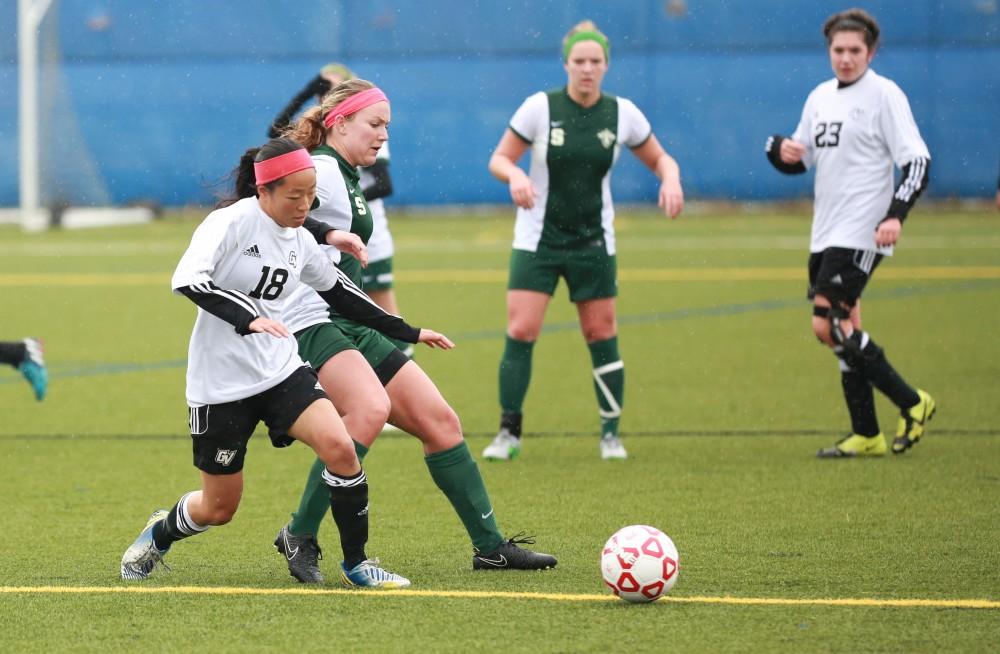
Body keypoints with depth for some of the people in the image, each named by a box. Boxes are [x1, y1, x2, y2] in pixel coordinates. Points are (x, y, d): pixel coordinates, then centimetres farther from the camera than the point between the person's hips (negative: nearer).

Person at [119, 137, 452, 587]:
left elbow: (338, 292, 22)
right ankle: (160, 533, 38)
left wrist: (405, 332, 21)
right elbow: (186, 279, -28)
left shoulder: (300, 241, 6)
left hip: (281, 371, 5)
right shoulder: (233, 222, -15)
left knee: (339, 447, -20)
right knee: (219, 507, 4)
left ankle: (356, 565, -4)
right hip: (222, 382, -5)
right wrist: (248, 318, -40)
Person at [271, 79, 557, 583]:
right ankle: (300, 536, -23)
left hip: (352, 329, 10)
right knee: (370, 409, -34)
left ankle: (490, 546, 12)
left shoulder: (349, 180, 22)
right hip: (310, 324, -10)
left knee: (439, 420, 5)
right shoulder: (321, 169, -9)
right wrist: (327, 233, -34)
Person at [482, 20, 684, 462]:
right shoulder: (540, 107, -10)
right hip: (537, 239, -1)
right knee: (520, 331, -10)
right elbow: (499, 159, -4)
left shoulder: (622, 113, -4)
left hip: (593, 242, 2)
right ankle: (509, 433, 1)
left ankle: (611, 433, 17)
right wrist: (515, 176, -27)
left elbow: (659, 158, 8)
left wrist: (670, 179, -14)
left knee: (601, 335, 2)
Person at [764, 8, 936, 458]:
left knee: (829, 326, -15)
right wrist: (781, 150, -2)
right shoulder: (820, 97, 14)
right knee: (843, 331, 8)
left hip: (860, 234, -8)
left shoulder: (884, 95, -8)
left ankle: (912, 403, -5)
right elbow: (799, 161, 22)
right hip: (826, 234, 8)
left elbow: (917, 160, -13)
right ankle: (866, 435, 13)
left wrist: (895, 214, -26)